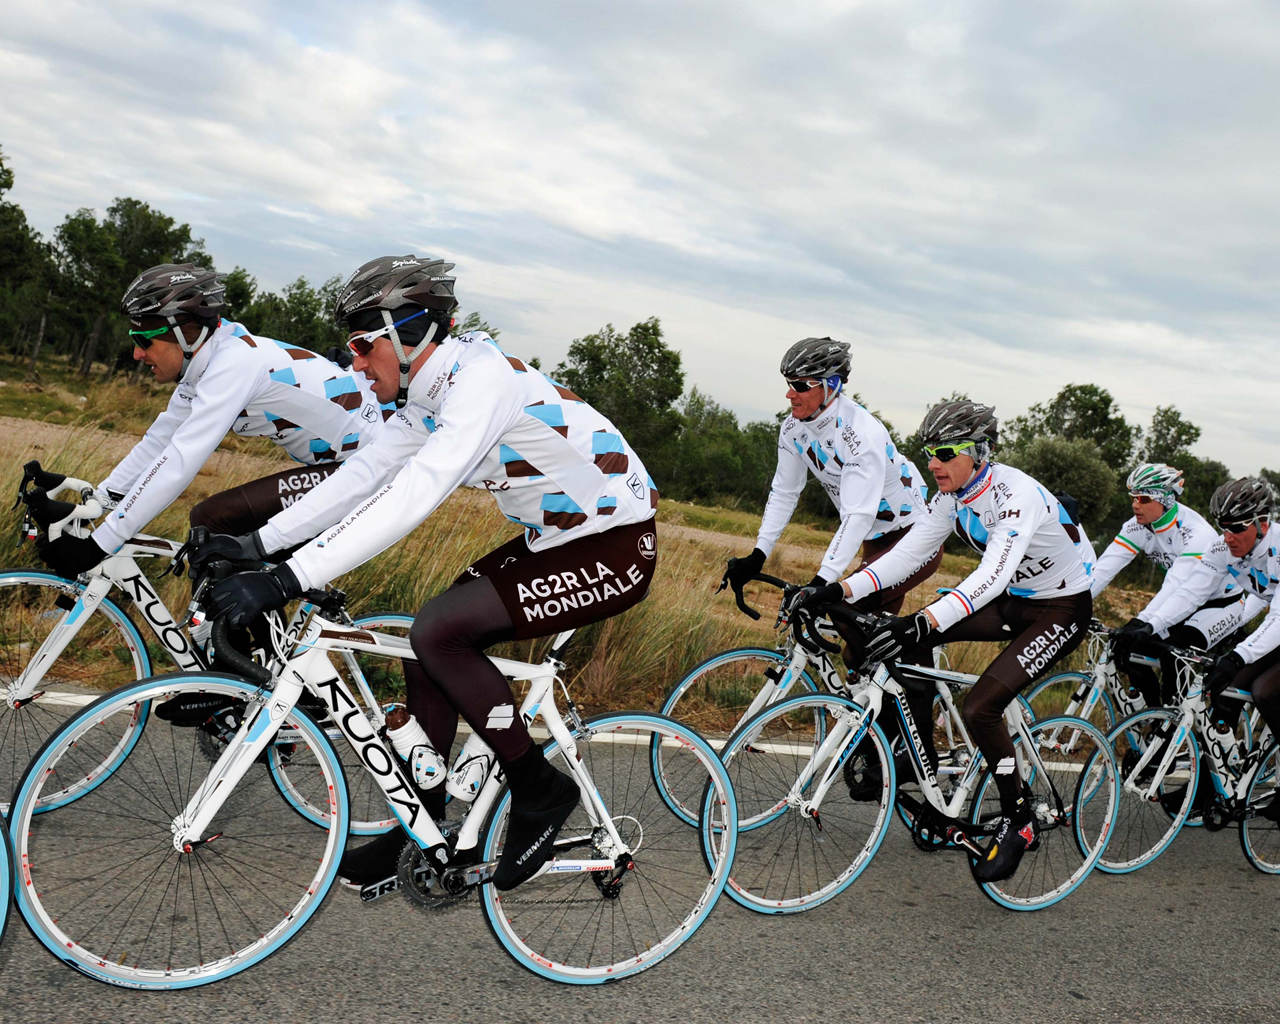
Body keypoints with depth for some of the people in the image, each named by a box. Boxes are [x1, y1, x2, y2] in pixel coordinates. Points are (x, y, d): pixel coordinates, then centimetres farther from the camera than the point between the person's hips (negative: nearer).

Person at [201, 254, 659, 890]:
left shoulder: (482, 381, -25)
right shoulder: (428, 395, 5)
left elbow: (410, 497, -34)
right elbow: (363, 475, 8)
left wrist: (289, 580, -36)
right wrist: (259, 543, 2)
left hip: (616, 550, -9)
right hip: (557, 540, 9)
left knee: (438, 630, -20)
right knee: (428, 644, 2)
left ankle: (540, 791, -4)